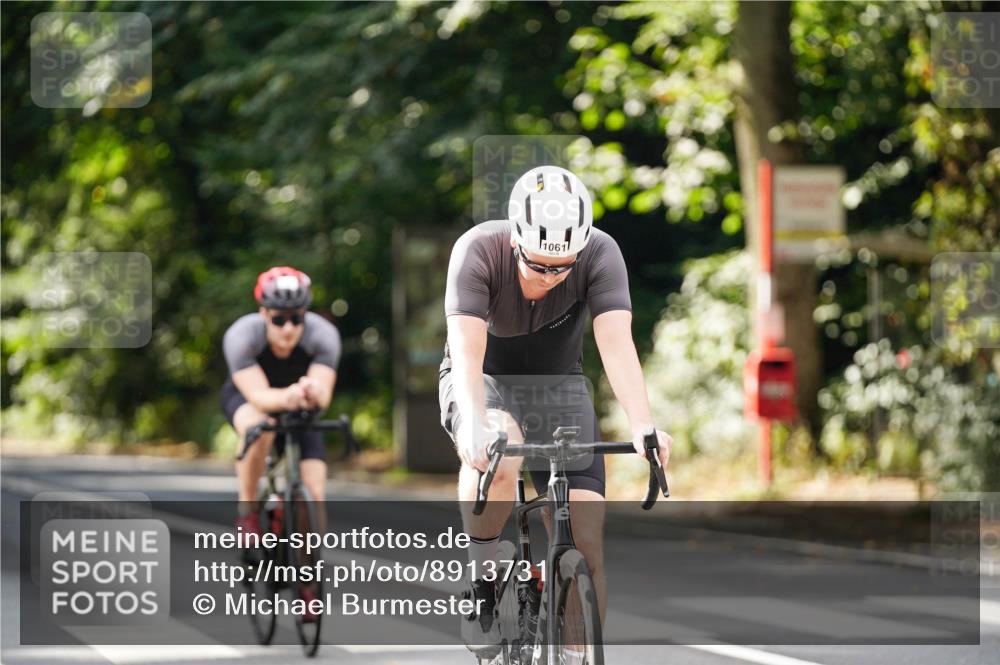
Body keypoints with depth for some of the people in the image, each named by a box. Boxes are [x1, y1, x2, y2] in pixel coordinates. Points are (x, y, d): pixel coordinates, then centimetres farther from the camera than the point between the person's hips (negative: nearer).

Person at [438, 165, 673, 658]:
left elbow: (617, 344, -33)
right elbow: (467, 349, -37)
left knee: (586, 544, -12)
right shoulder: (478, 251, -28)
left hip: (558, 387, 2)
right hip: (482, 382, -2)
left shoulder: (601, 254, -23)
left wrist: (643, 427, -49)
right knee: (497, 457, -38)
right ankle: (481, 590, -16)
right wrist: (474, 426, -54)